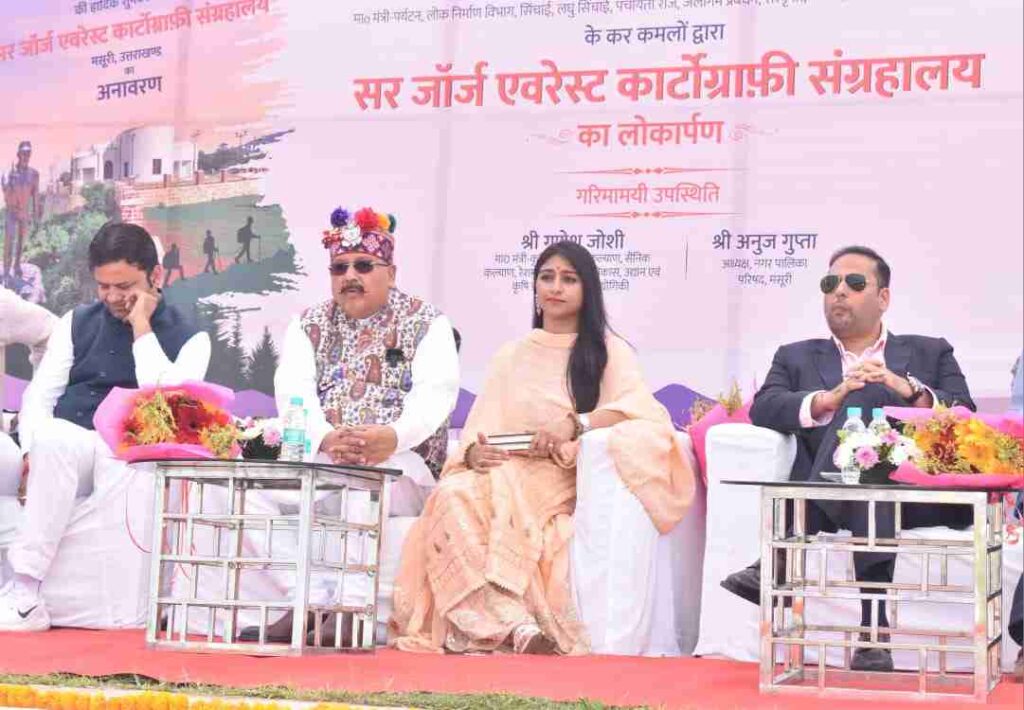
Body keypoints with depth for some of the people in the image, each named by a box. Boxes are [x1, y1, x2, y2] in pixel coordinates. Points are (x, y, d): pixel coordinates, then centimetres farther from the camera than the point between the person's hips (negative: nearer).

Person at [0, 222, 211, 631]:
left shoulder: (188, 338, 6)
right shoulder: (77, 323, 16)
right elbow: (39, 394, 10)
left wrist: (142, 329, -8)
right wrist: (36, 449, -10)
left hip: (134, 461, -2)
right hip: (64, 452, 2)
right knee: (53, 439, -34)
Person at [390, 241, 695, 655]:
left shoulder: (608, 351, 11)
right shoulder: (510, 356, 22)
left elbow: (639, 408, -8)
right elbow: (481, 428, 13)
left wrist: (575, 425, -23)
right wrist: (474, 452, -12)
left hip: (570, 479, -3)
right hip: (506, 471, 4)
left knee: (501, 500, -35)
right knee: (454, 494, -31)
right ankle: (516, 623, -40)